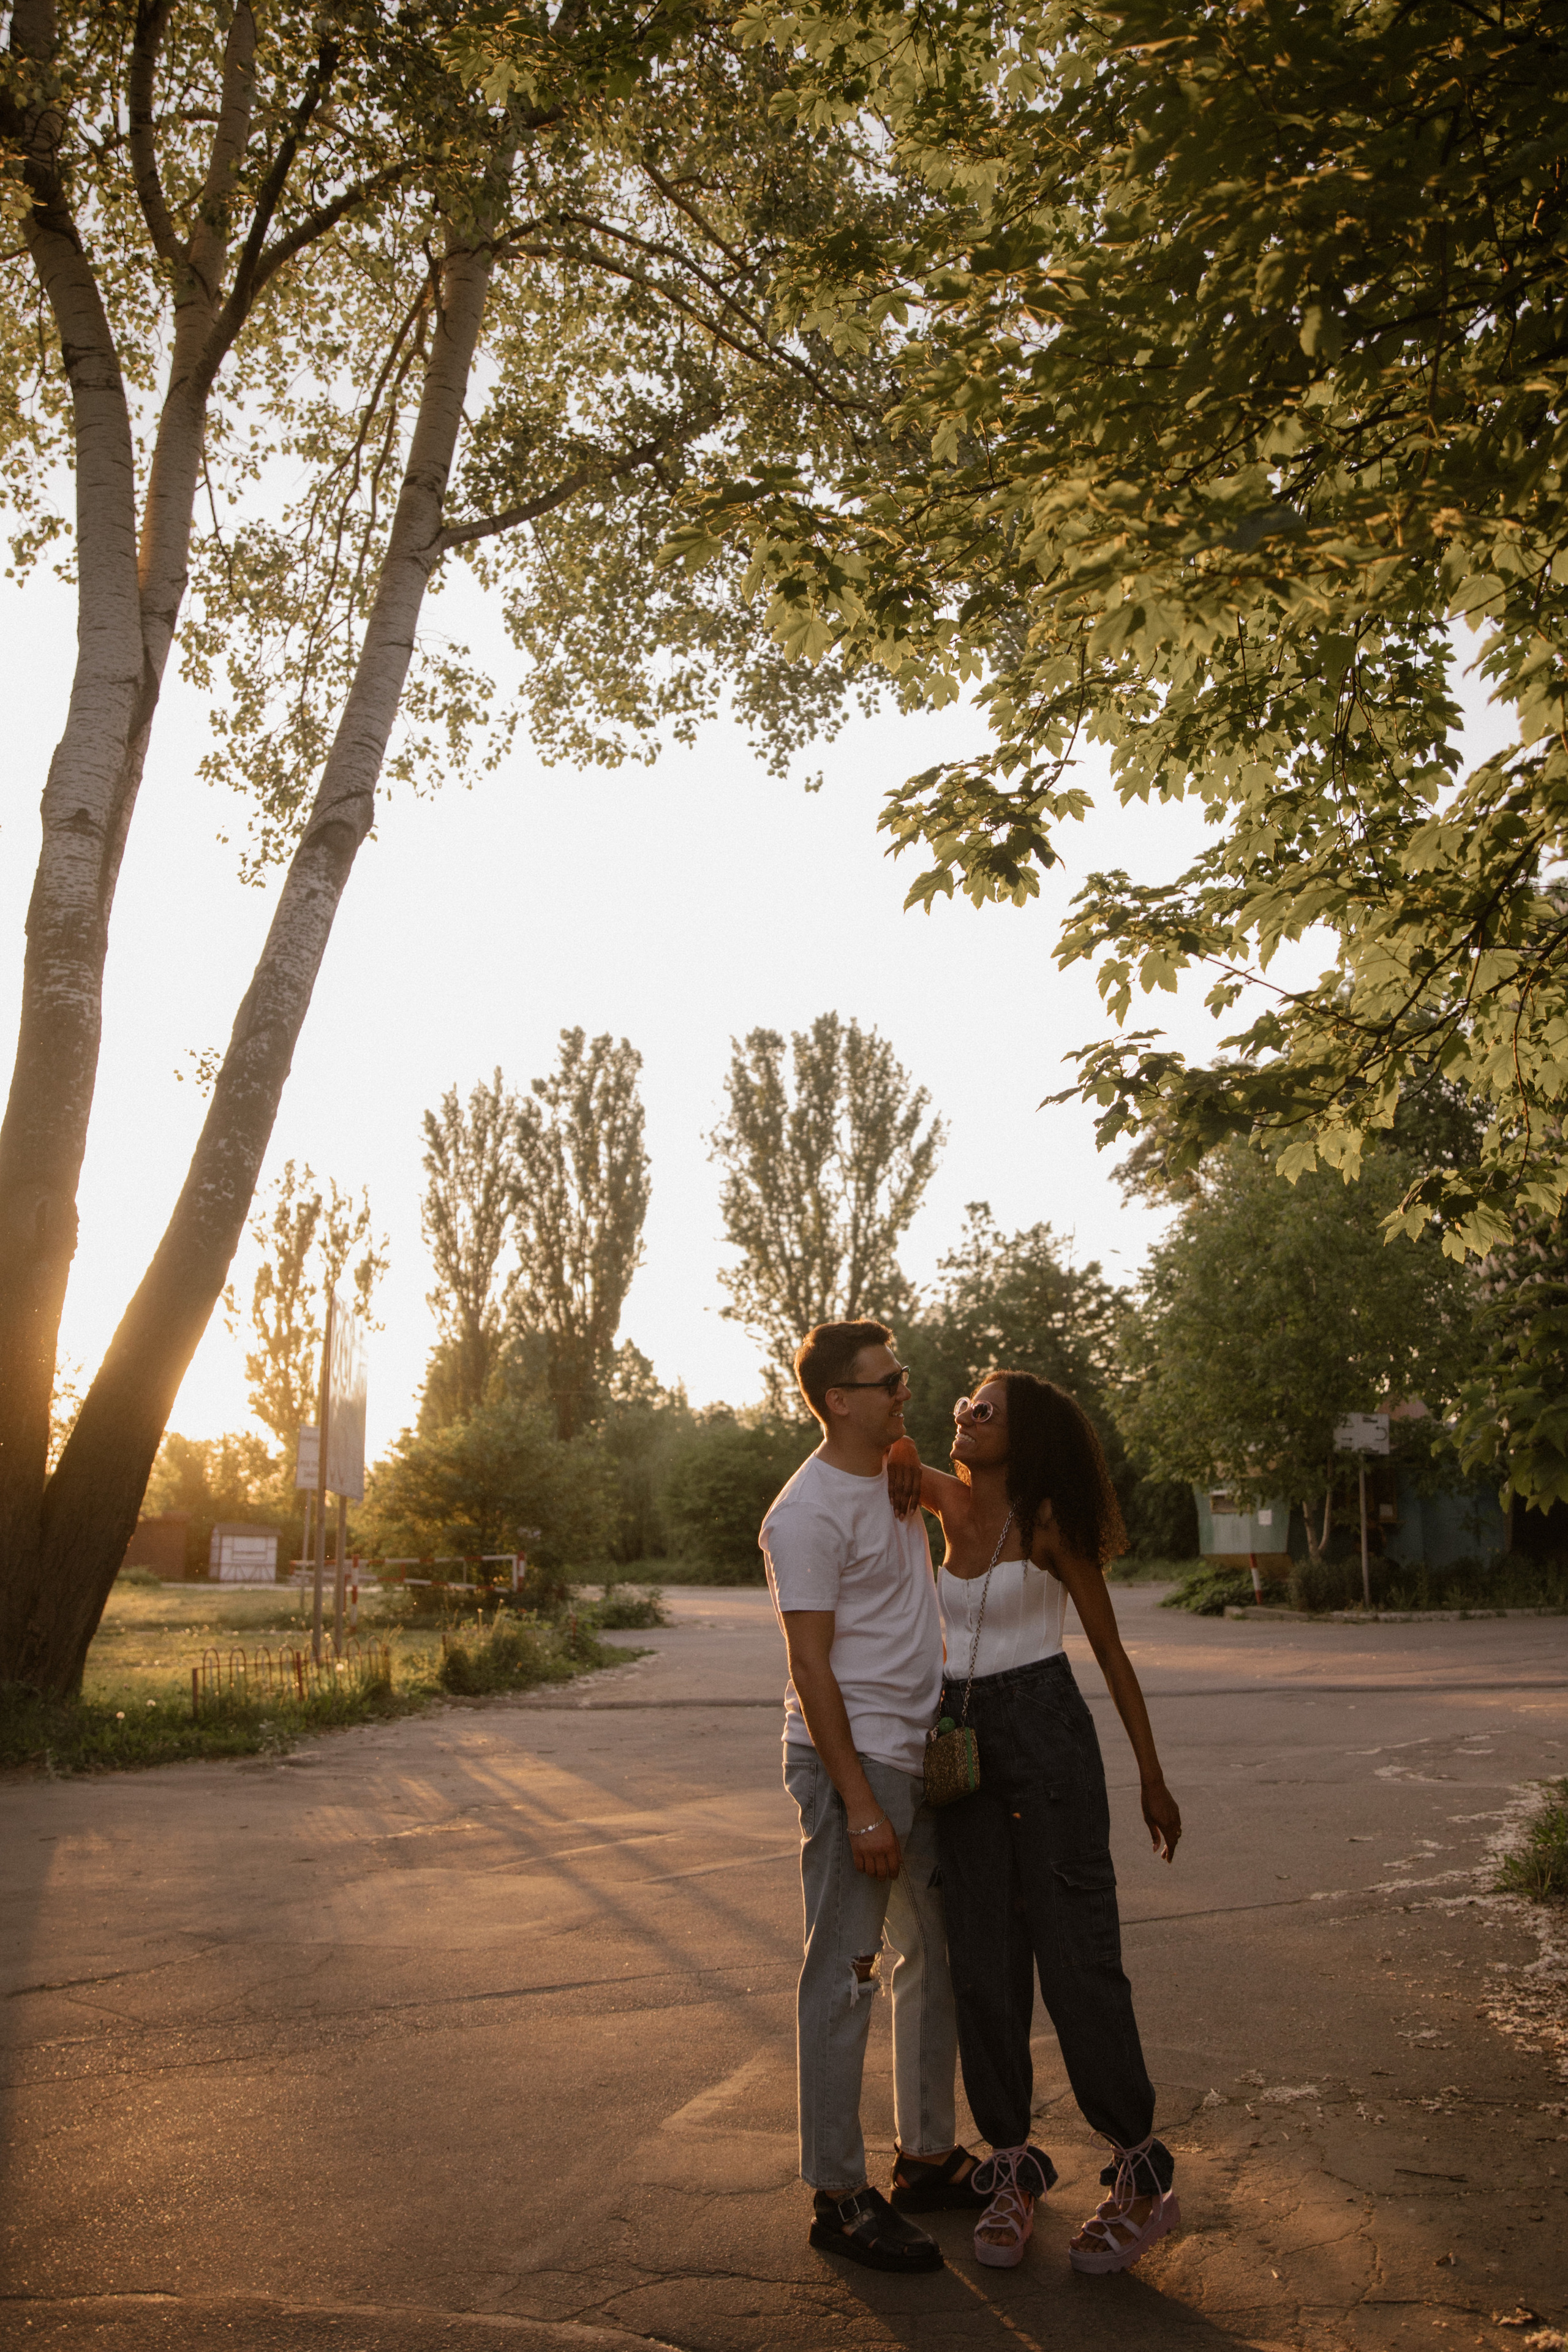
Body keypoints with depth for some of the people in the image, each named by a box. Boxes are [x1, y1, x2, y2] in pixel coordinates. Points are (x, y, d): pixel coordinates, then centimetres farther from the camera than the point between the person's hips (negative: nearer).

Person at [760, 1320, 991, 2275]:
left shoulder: (901, 1485, 13)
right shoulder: (808, 1512, -15)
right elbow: (811, 1667, -18)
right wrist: (859, 1804, -20)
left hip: (926, 1756, 9)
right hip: (854, 1762, -9)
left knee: (938, 1958, 16)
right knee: (845, 1975, -2)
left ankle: (929, 2158, 29)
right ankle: (838, 2196, 8)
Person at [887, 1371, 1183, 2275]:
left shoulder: (1048, 1521, -7)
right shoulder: (949, 1503, 7)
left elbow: (1111, 1649, -3)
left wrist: (1153, 1779, -2)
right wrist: (901, 1469, 0)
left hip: (1046, 1734, -6)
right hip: (963, 1741, 6)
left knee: (1077, 1957, -5)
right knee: (982, 1964, 5)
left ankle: (1144, 2174, 6)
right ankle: (1015, 2165, 17)